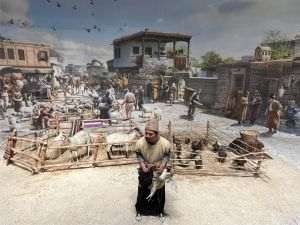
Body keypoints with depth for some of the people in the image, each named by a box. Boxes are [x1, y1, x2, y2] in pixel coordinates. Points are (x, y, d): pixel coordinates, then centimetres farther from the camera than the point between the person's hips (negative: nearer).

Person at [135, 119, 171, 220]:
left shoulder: (165, 143, -32)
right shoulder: (140, 143, -29)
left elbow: (167, 156, -11)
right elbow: (139, 155, -9)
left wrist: (162, 166, -26)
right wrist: (142, 165, -22)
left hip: (159, 171, 0)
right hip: (145, 170, 0)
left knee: (159, 191, 20)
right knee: (142, 190, 18)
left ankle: (160, 210, 47)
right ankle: (140, 210, 45)